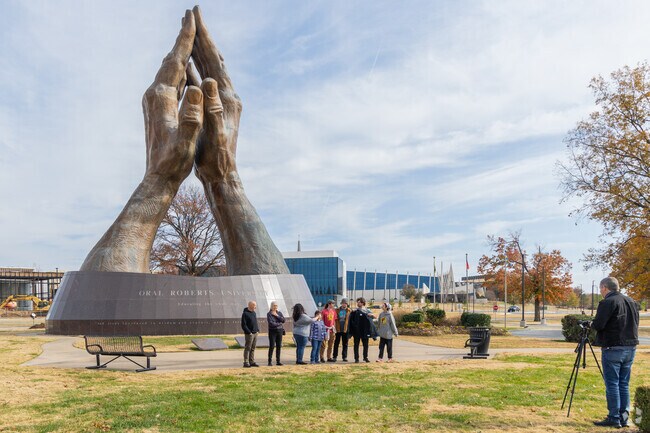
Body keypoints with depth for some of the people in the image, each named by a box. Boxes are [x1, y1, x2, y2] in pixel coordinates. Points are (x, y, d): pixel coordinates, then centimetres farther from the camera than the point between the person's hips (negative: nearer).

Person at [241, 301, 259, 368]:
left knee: (253, 348, 11)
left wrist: (257, 330, 11)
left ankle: (252, 362, 16)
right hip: (249, 334, -8)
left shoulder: (254, 313, 15)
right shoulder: (245, 314, -12)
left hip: (255, 333, 8)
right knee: (248, 348, -5)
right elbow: (243, 325, -15)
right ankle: (246, 363, -2)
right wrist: (249, 332, -17)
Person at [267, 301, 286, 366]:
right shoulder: (269, 314, -5)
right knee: (272, 346, -7)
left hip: (279, 331, 5)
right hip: (272, 331, -5)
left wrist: (277, 315, -10)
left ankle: (278, 361, 11)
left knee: (279, 346, 5)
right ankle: (270, 361, -3)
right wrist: (279, 324, -7)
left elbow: (283, 320, -2)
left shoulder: (279, 313, 10)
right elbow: (271, 323, -15)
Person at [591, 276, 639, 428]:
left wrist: (592, 324, 3)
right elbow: (635, 324, 18)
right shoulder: (631, 302, 12)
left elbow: (598, 325, -17)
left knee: (612, 384, -1)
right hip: (630, 348, 7)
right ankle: (624, 418, 14)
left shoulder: (607, 303, -12)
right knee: (624, 384, 12)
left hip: (613, 349, -7)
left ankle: (614, 418, 0)